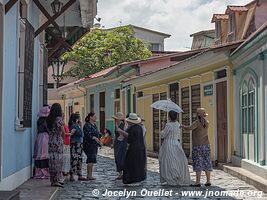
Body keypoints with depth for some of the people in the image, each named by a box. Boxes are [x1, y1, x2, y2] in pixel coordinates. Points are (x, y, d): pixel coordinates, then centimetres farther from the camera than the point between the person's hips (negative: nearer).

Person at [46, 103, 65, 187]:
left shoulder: (48, 119, 9)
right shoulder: (59, 119, -11)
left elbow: (49, 131, 12)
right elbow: (63, 133, -4)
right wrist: (63, 137, 11)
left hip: (51, 142, 7)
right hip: (58, 142, -7)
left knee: (52, 161, 11)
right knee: (58, 161, -3)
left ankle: (53, 180, 17)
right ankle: (56, 181, -3)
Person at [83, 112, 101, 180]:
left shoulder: (94, 125, 18)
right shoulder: (87, 125, -10)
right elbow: (88, 135, -22)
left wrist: (99, 142, 21)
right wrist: (94, 138, -36)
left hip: (94, 145, 9)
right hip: (89, 145, -9)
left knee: (91, 160, 9)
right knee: (91, 159, -13)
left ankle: (89, 175, 12)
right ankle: (89, 175, -12)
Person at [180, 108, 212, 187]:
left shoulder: (197, 122, -13)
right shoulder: (206, 123, 8)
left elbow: (189, 128, -23)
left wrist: (183, 126, -6)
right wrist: (204, 117, 37)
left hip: (197, 146, -6)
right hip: (206, 145, 6)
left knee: (198, 163, -3)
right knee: (206, 162, 8)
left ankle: (198, 182, -3)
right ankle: (208, 181, 10)